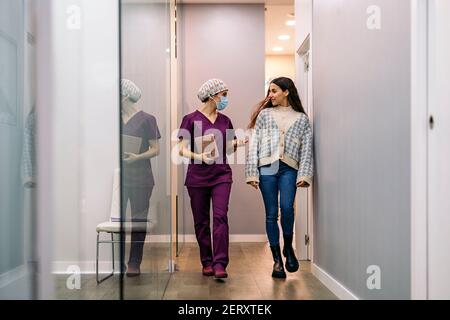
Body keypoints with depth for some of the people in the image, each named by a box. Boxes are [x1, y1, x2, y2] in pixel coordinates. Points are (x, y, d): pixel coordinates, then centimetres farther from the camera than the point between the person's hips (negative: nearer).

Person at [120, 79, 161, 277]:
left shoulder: (146, 119, -3)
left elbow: (155, 149, -4)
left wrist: (138, 157, -20)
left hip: (140, 179, -4)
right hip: (119, 177, 4)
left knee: (138, 221, 3)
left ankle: (134, 264, 12)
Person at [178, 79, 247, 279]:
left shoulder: (224, 120, 11)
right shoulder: (191, 119, -1)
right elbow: (182, 150, -4)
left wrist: (238, 143, -5)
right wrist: (199, 156, -22)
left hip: (221, 175, 2)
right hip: (197, 176, -2)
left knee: (220, 217, -10)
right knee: (201, 221, 5)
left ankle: (220, 264, -10)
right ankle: (207, 263, 18)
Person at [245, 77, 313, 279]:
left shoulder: (302, 119, 12)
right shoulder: (264, 114, 12)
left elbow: (307, 149, 7)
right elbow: (254, 144, 6)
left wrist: (304, 175, -6)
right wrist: (252, 173, -2)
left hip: (289, 169, -1)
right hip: (267, 167, 1)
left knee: (287, 207, -19)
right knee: (271, 214, 1)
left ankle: (288, 248, 7)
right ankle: (277, 260, 12)